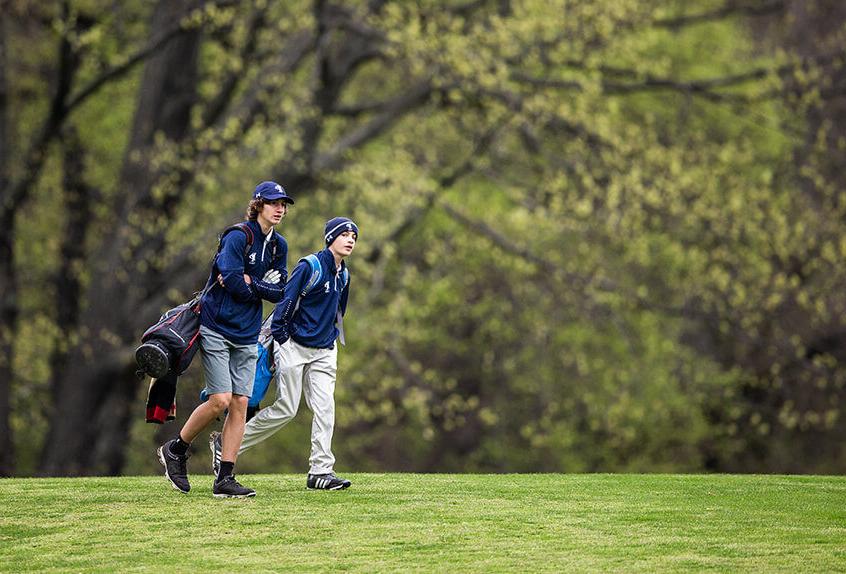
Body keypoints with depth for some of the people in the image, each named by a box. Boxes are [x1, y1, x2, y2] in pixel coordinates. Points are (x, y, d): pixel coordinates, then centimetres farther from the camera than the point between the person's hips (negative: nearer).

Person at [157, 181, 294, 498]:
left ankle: (225, 479, 1)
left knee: (240, 404, -1)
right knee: (220, 400, -13)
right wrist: (261, 288, -5)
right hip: (217, 328, -7)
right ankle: (175, 450, 9)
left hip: (247, 336, 7)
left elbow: (279, 293, 4)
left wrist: (249, 281, -12)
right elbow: (233, 283, -22)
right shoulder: (238, 236, -12)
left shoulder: (278, 246, 10)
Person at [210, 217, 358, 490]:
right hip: (294, 346, -7)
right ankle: (225, 444, 9)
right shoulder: (310, 266, -14)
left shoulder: (343, 275, 10)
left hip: (324, 352, 7)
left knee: (325, 408, -5)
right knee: (285, 409, -5)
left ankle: (321, 472, -4)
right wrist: (279, 341, -16)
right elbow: (285, 301, -15)